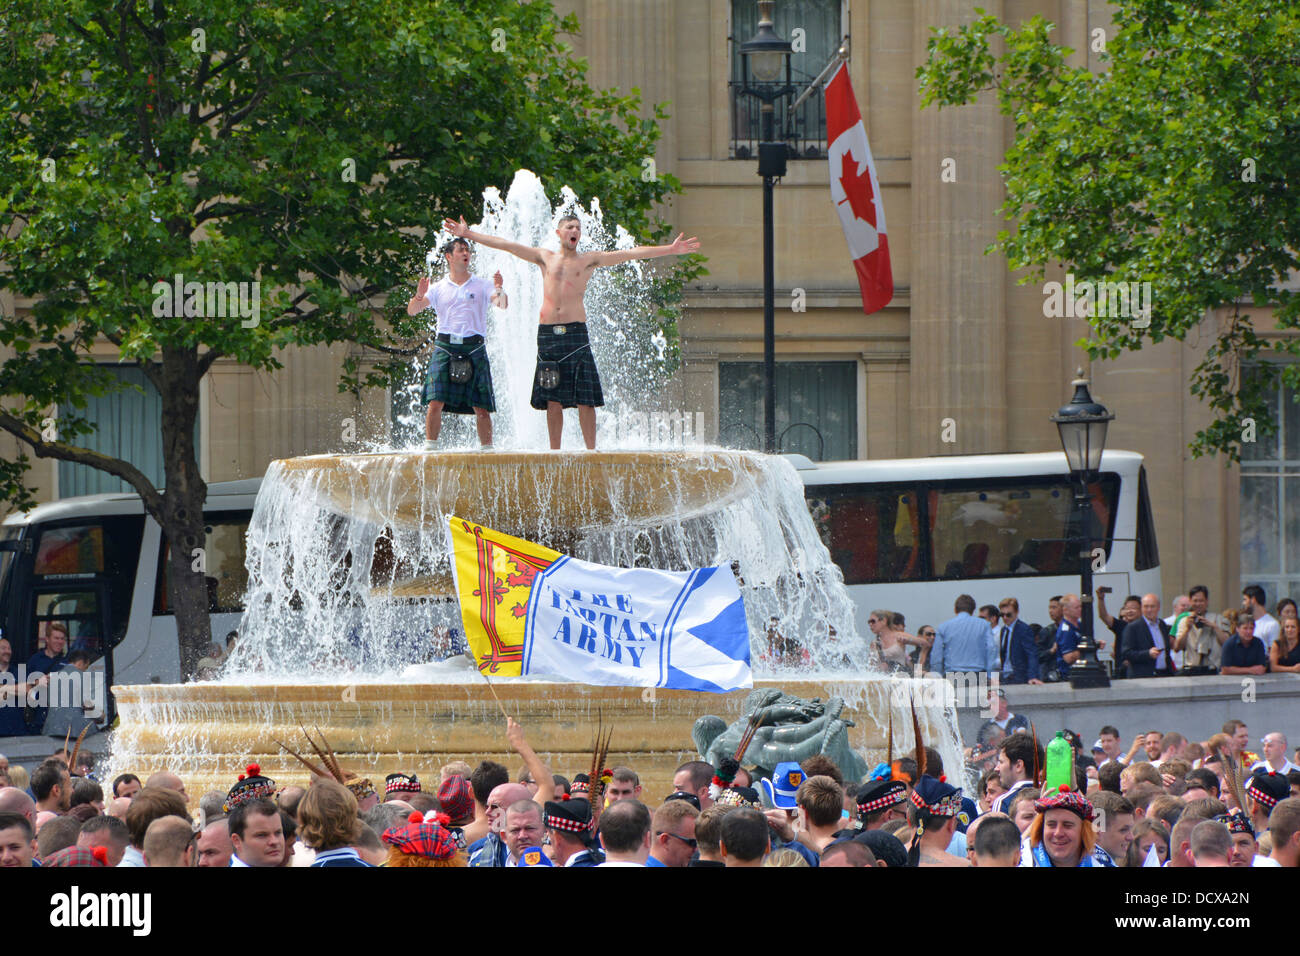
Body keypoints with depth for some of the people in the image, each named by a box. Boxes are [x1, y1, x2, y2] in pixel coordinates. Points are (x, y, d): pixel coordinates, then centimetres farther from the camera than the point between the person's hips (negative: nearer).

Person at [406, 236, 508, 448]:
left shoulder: (481, 285, 11)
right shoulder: (438, 288, 12)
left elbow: (503, 305, -1)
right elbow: (412, 311, 5)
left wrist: (500, 290, -21)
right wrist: (419, 296, -16)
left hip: (474, 349, 0)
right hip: (445, 347, 0)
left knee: (481, 407, -2)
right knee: (435, 401, -12)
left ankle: (487, 448, 6)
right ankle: (430, 446, -7)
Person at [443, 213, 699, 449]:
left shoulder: (588, 260, 9)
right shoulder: (545, 258, 14)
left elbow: (629, 254, 3)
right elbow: (506, 246, 15)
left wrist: (669, 250, -3)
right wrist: (468, 234, 14)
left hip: (575, 332, -2)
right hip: (547, 333, 2)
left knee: (585, 399, -7)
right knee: (553, 400, 1)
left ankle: (591, 451, -4)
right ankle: (554, 452, 6)